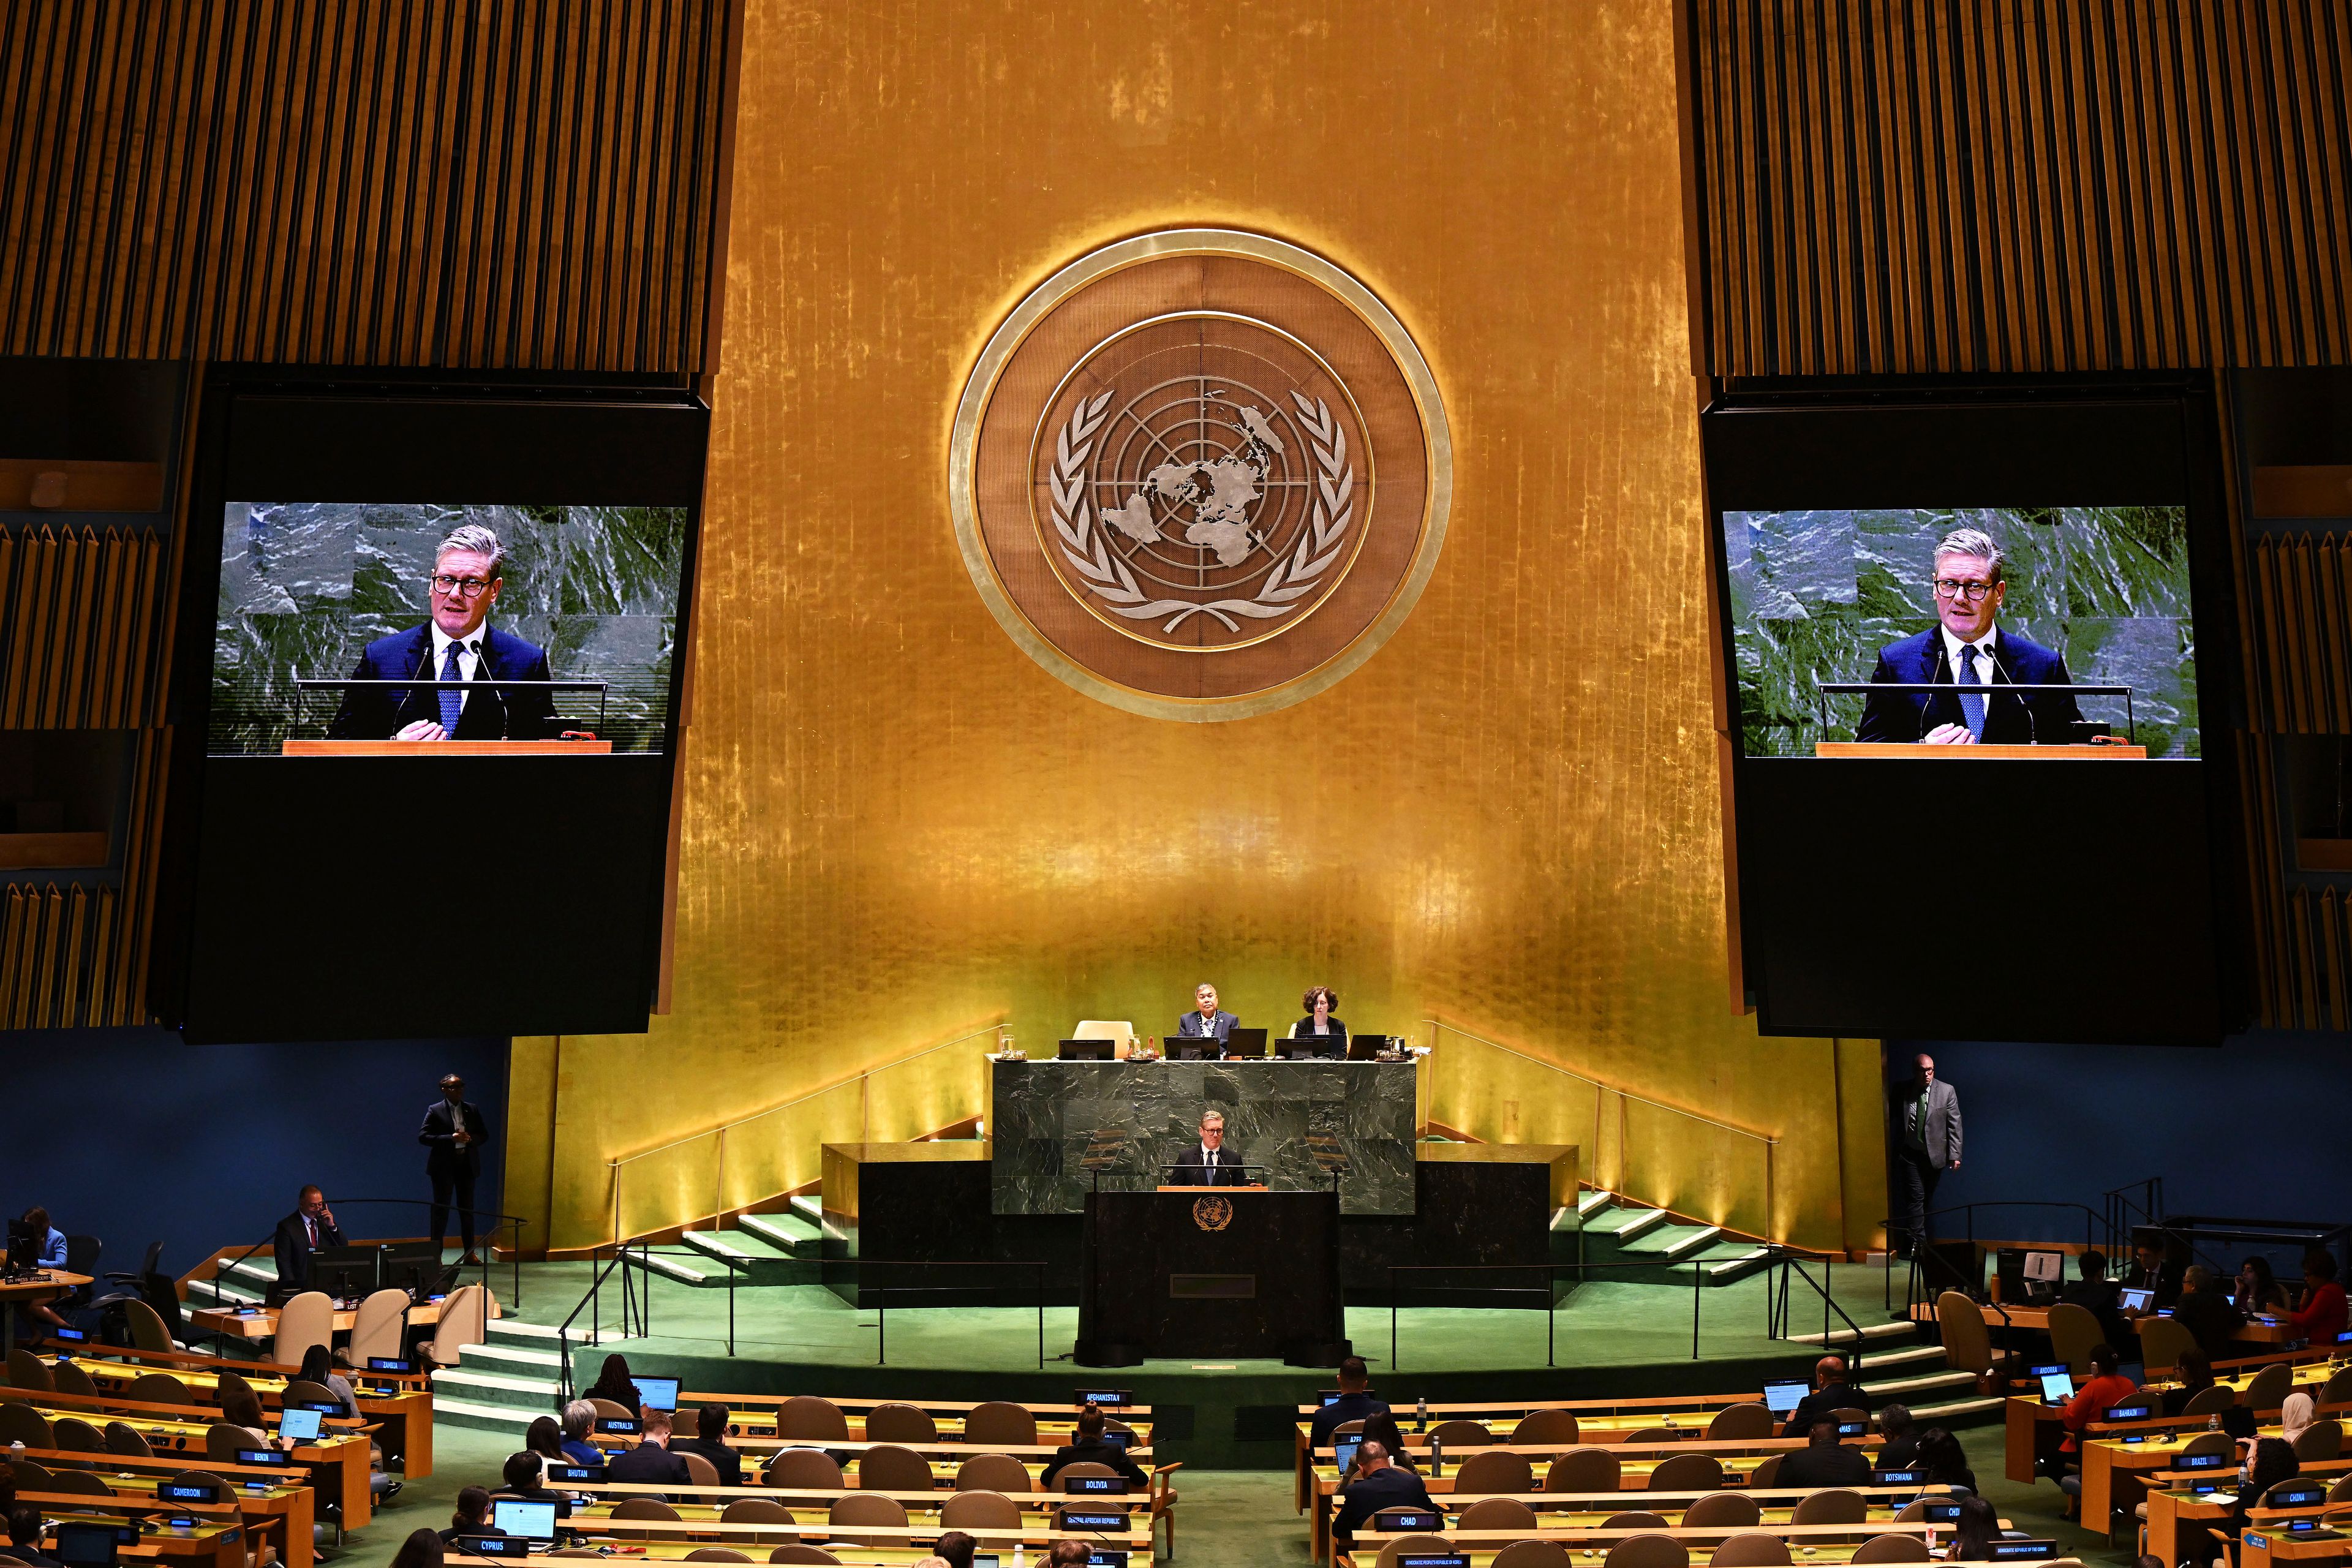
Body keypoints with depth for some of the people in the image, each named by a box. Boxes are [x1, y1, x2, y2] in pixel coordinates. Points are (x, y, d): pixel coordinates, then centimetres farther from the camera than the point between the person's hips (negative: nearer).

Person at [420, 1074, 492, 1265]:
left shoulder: (472, 1109, 8)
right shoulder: (435, 1110, -3)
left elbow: (484, 1135, 10)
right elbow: (423, 1136, -10)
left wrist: (470, 1138, -11)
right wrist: (451, 1138, -20)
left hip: (467, 1164, 4)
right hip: (444, 1165, -4)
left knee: (467, 1209, 8)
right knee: (441, 1210, 0)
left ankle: (469, 1253, 14)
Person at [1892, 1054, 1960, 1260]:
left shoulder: (1947, 1091, -1)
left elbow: (1954, 1125, 0)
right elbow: (1895, 1123, 3)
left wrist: (1954, 1154, -5)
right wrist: (1895, 1154, 1)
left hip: (1935, 1155, 1)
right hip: (1910, 1154, -1)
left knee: (1926, 1199, 10)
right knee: (1916, 1197, -8)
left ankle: (1914, 1242, 23)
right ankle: (1917, 1242, -5)